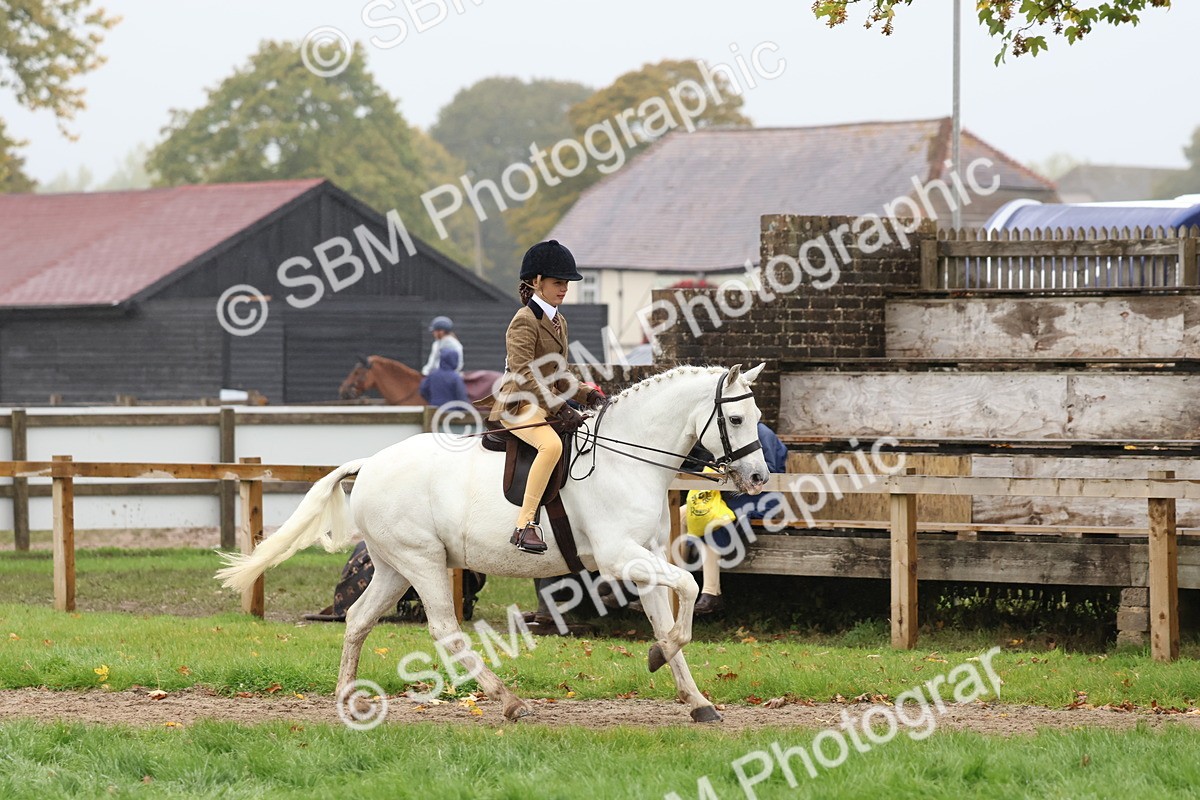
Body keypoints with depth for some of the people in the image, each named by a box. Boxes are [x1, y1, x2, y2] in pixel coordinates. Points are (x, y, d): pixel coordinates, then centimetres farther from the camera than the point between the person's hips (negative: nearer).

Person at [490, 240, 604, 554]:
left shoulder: (559, 322, 18)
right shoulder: (524, 321, -10)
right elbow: (522, 373, -22)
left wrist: (586, 395, 8)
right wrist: (554, 404, -30)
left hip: (549, 404, 10)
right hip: (518, 405, -10)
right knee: (552, 445, -38)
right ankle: (525, 525, -40)